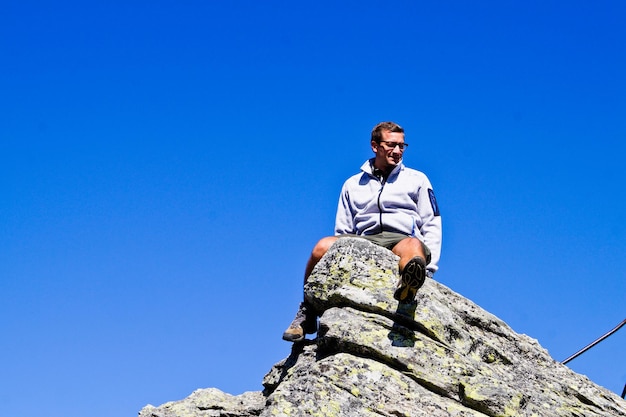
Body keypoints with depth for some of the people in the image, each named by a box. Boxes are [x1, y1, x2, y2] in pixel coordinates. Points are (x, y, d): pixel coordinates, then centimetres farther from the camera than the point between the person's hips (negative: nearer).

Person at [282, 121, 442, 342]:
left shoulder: (417, 179, 20)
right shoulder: (353, 184, 24)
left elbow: (432, 225, 13)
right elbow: (343, 232, 22)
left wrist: (428, 268, -1)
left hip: (401, 239, -2)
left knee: (413, 246, -40)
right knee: (322, 247, -29)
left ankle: (407, 290, -74)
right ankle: (307, 314, -17)